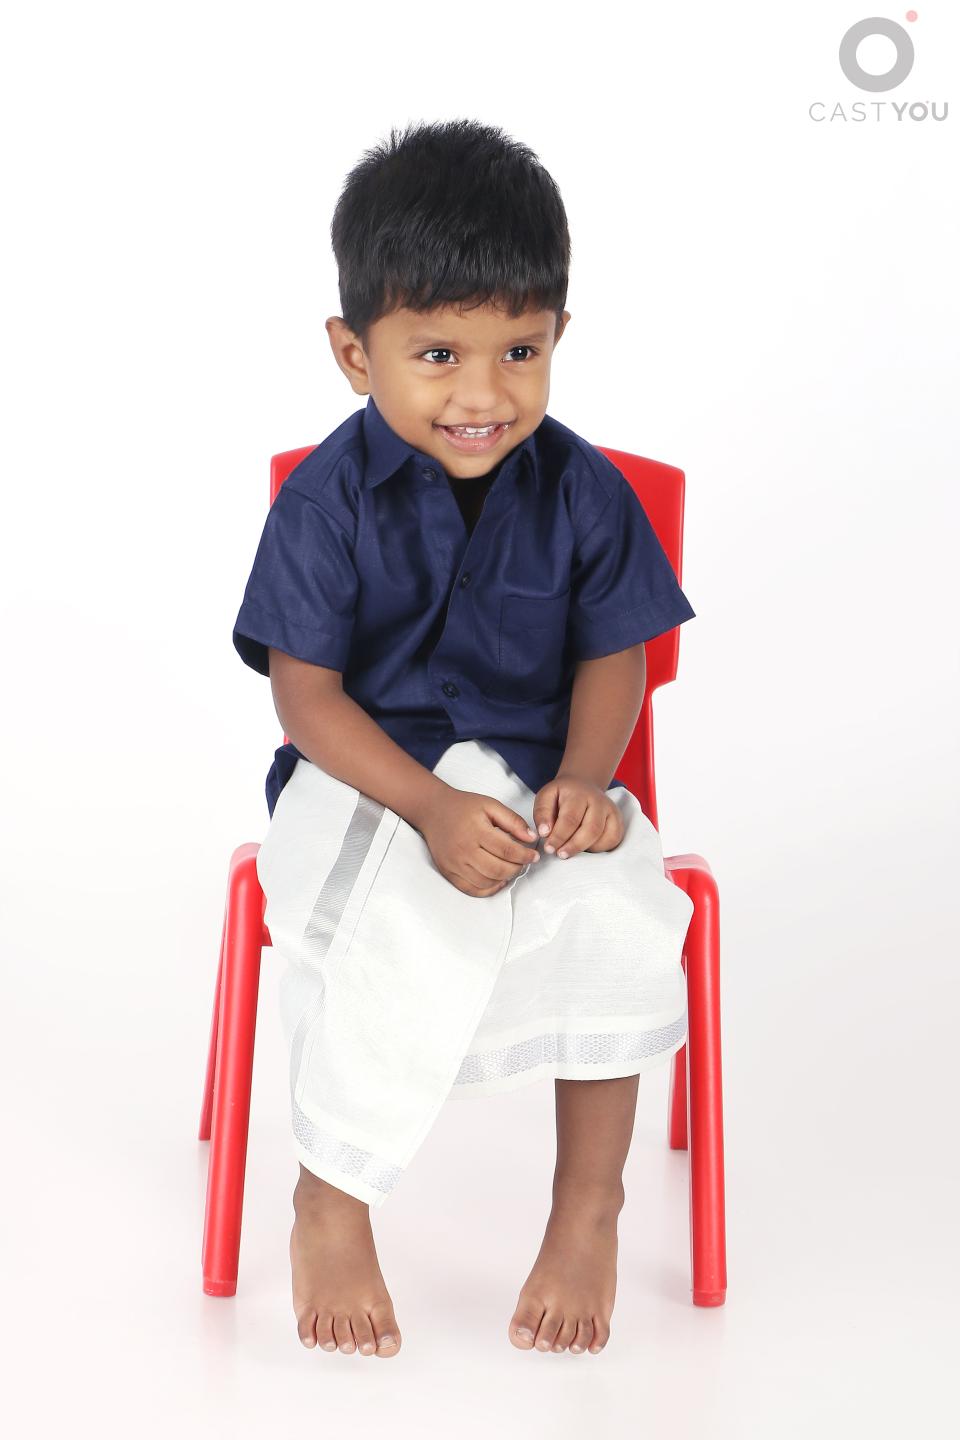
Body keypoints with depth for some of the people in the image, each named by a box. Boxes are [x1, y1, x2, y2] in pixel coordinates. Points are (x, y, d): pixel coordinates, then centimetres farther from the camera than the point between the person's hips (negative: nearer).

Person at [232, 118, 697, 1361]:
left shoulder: (583, 490, -1)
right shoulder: (327, 498, -9)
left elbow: (612, 657, 4)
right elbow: (306, 695, -11)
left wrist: (581, 778, -17)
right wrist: (432, 806, -25)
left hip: (537, 779, 3)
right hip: (367, 782, -2)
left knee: (615, 911, -29)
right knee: (418, 924, -34)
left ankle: (588, 1199, -8)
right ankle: (330, 1200, -14)